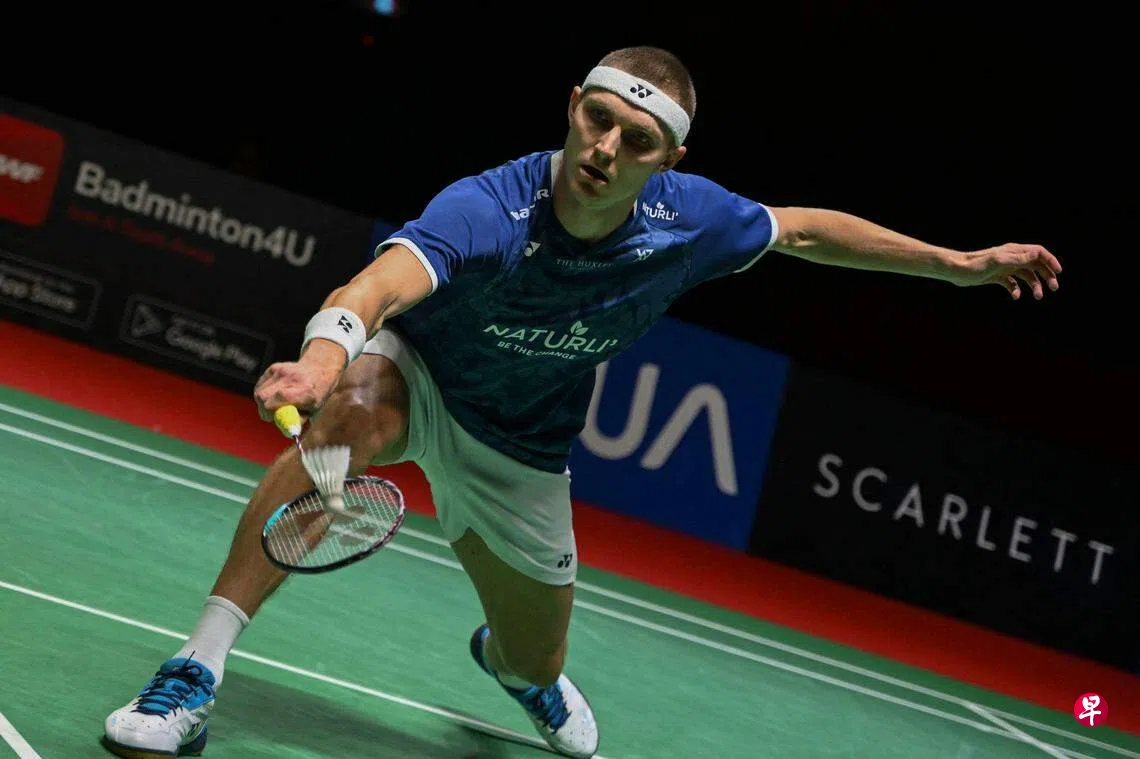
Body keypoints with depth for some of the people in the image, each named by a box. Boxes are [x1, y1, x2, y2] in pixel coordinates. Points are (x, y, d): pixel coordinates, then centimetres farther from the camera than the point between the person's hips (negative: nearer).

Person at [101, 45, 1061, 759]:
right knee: (354, 412, -41)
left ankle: (508, 657, 61)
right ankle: (196, 673, -35)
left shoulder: (686, 218, -22)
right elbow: (374, 287, -56)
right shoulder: (487, 212, -37)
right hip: (413, 372, -4)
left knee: (534, 666, 15)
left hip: (519, 451, 4)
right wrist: (319, 359, -78)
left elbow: (806, 229, -3)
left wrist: (959, 262, 1)